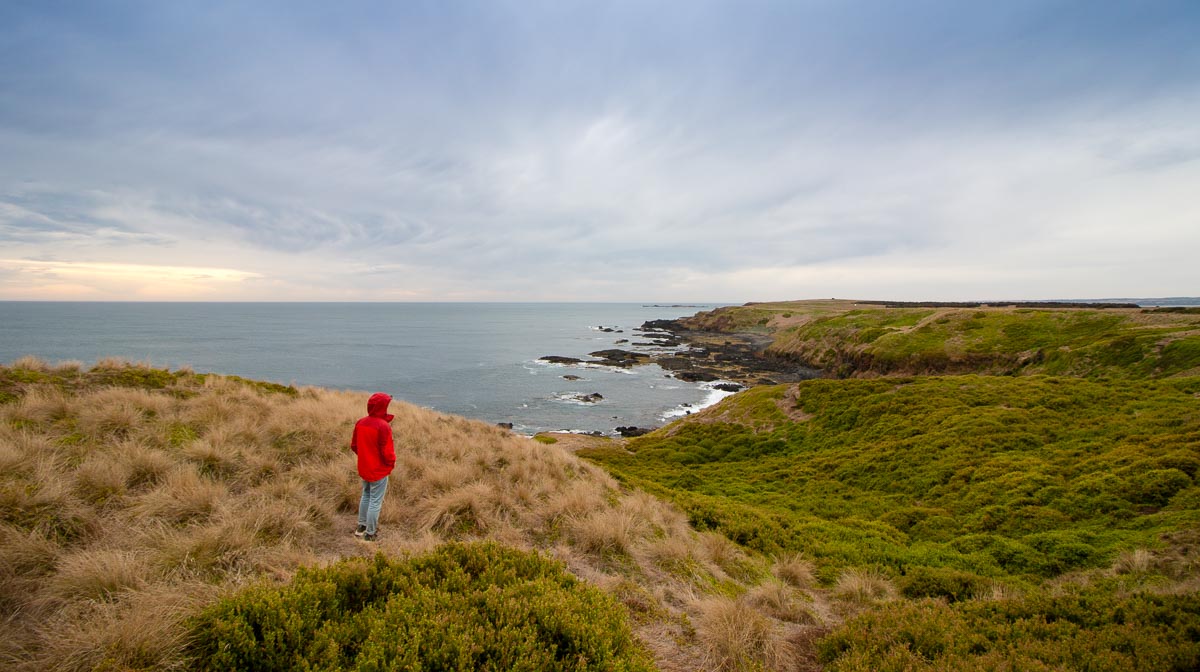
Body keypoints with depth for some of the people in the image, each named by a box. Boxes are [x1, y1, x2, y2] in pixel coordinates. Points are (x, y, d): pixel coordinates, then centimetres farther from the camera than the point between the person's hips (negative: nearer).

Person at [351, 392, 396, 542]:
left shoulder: (360, 423, -2)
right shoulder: (383, 426, -25)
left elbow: (353, 445, 7)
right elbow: (387, 451, -22)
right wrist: (391, 462, -3)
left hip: (364, 468, 7)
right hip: (379, 470, -7)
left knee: (366, 496, 25)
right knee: (375, 501, 6)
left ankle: (361, 526, 37)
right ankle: (370, 534, 17)